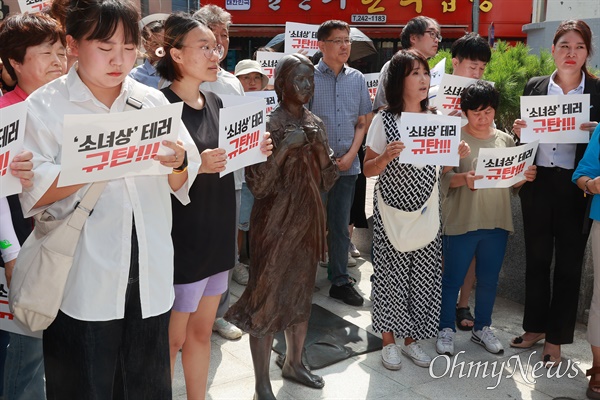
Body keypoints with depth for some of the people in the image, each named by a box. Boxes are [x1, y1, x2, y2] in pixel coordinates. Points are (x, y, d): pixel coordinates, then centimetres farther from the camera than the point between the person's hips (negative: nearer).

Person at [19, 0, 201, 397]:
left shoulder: (153, 101, 7)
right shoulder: (45, 106, -4)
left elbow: (181, 184, 9)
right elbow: (34, 193, -12)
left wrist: (178, 164, -13)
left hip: (151, 275, 4)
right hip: (85, 281, -3)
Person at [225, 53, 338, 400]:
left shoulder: (316, 123, 7)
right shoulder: (269, 126, -11)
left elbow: (327, 181, 7)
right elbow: (257, 185, -17)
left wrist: (320, 147, -9)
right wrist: (286, 148, -23)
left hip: (308, 220, 6)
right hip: (276, 224, -6)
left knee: (302, 291, 16)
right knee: (268, 296, 0)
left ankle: (294, 362, 35)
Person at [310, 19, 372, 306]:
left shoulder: (357, 79, 8)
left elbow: (363, 121, 11)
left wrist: (350, 155, -1)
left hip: (347, 164, 4)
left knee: (341, 226, 12)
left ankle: (340, 281, 22)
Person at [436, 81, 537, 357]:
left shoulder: (506, 140, 8)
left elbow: (514, 182, 13)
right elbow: (443, 176, -13)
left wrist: (525, 177, -8)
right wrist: (464, 179, -31)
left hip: (497, 223, 4)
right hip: (461, 221, -4)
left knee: (489, 280, 15)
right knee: (452, 279, 5)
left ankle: (482, 328, 33)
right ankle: (446, 329, 22)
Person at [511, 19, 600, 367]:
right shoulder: (535, 87, 6)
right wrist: (519, 131, -9)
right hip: (537, 182, 2)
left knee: (568, 263, 7)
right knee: (536, 258, 13)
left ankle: (556, 339, 21)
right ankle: (535, 327, 30)